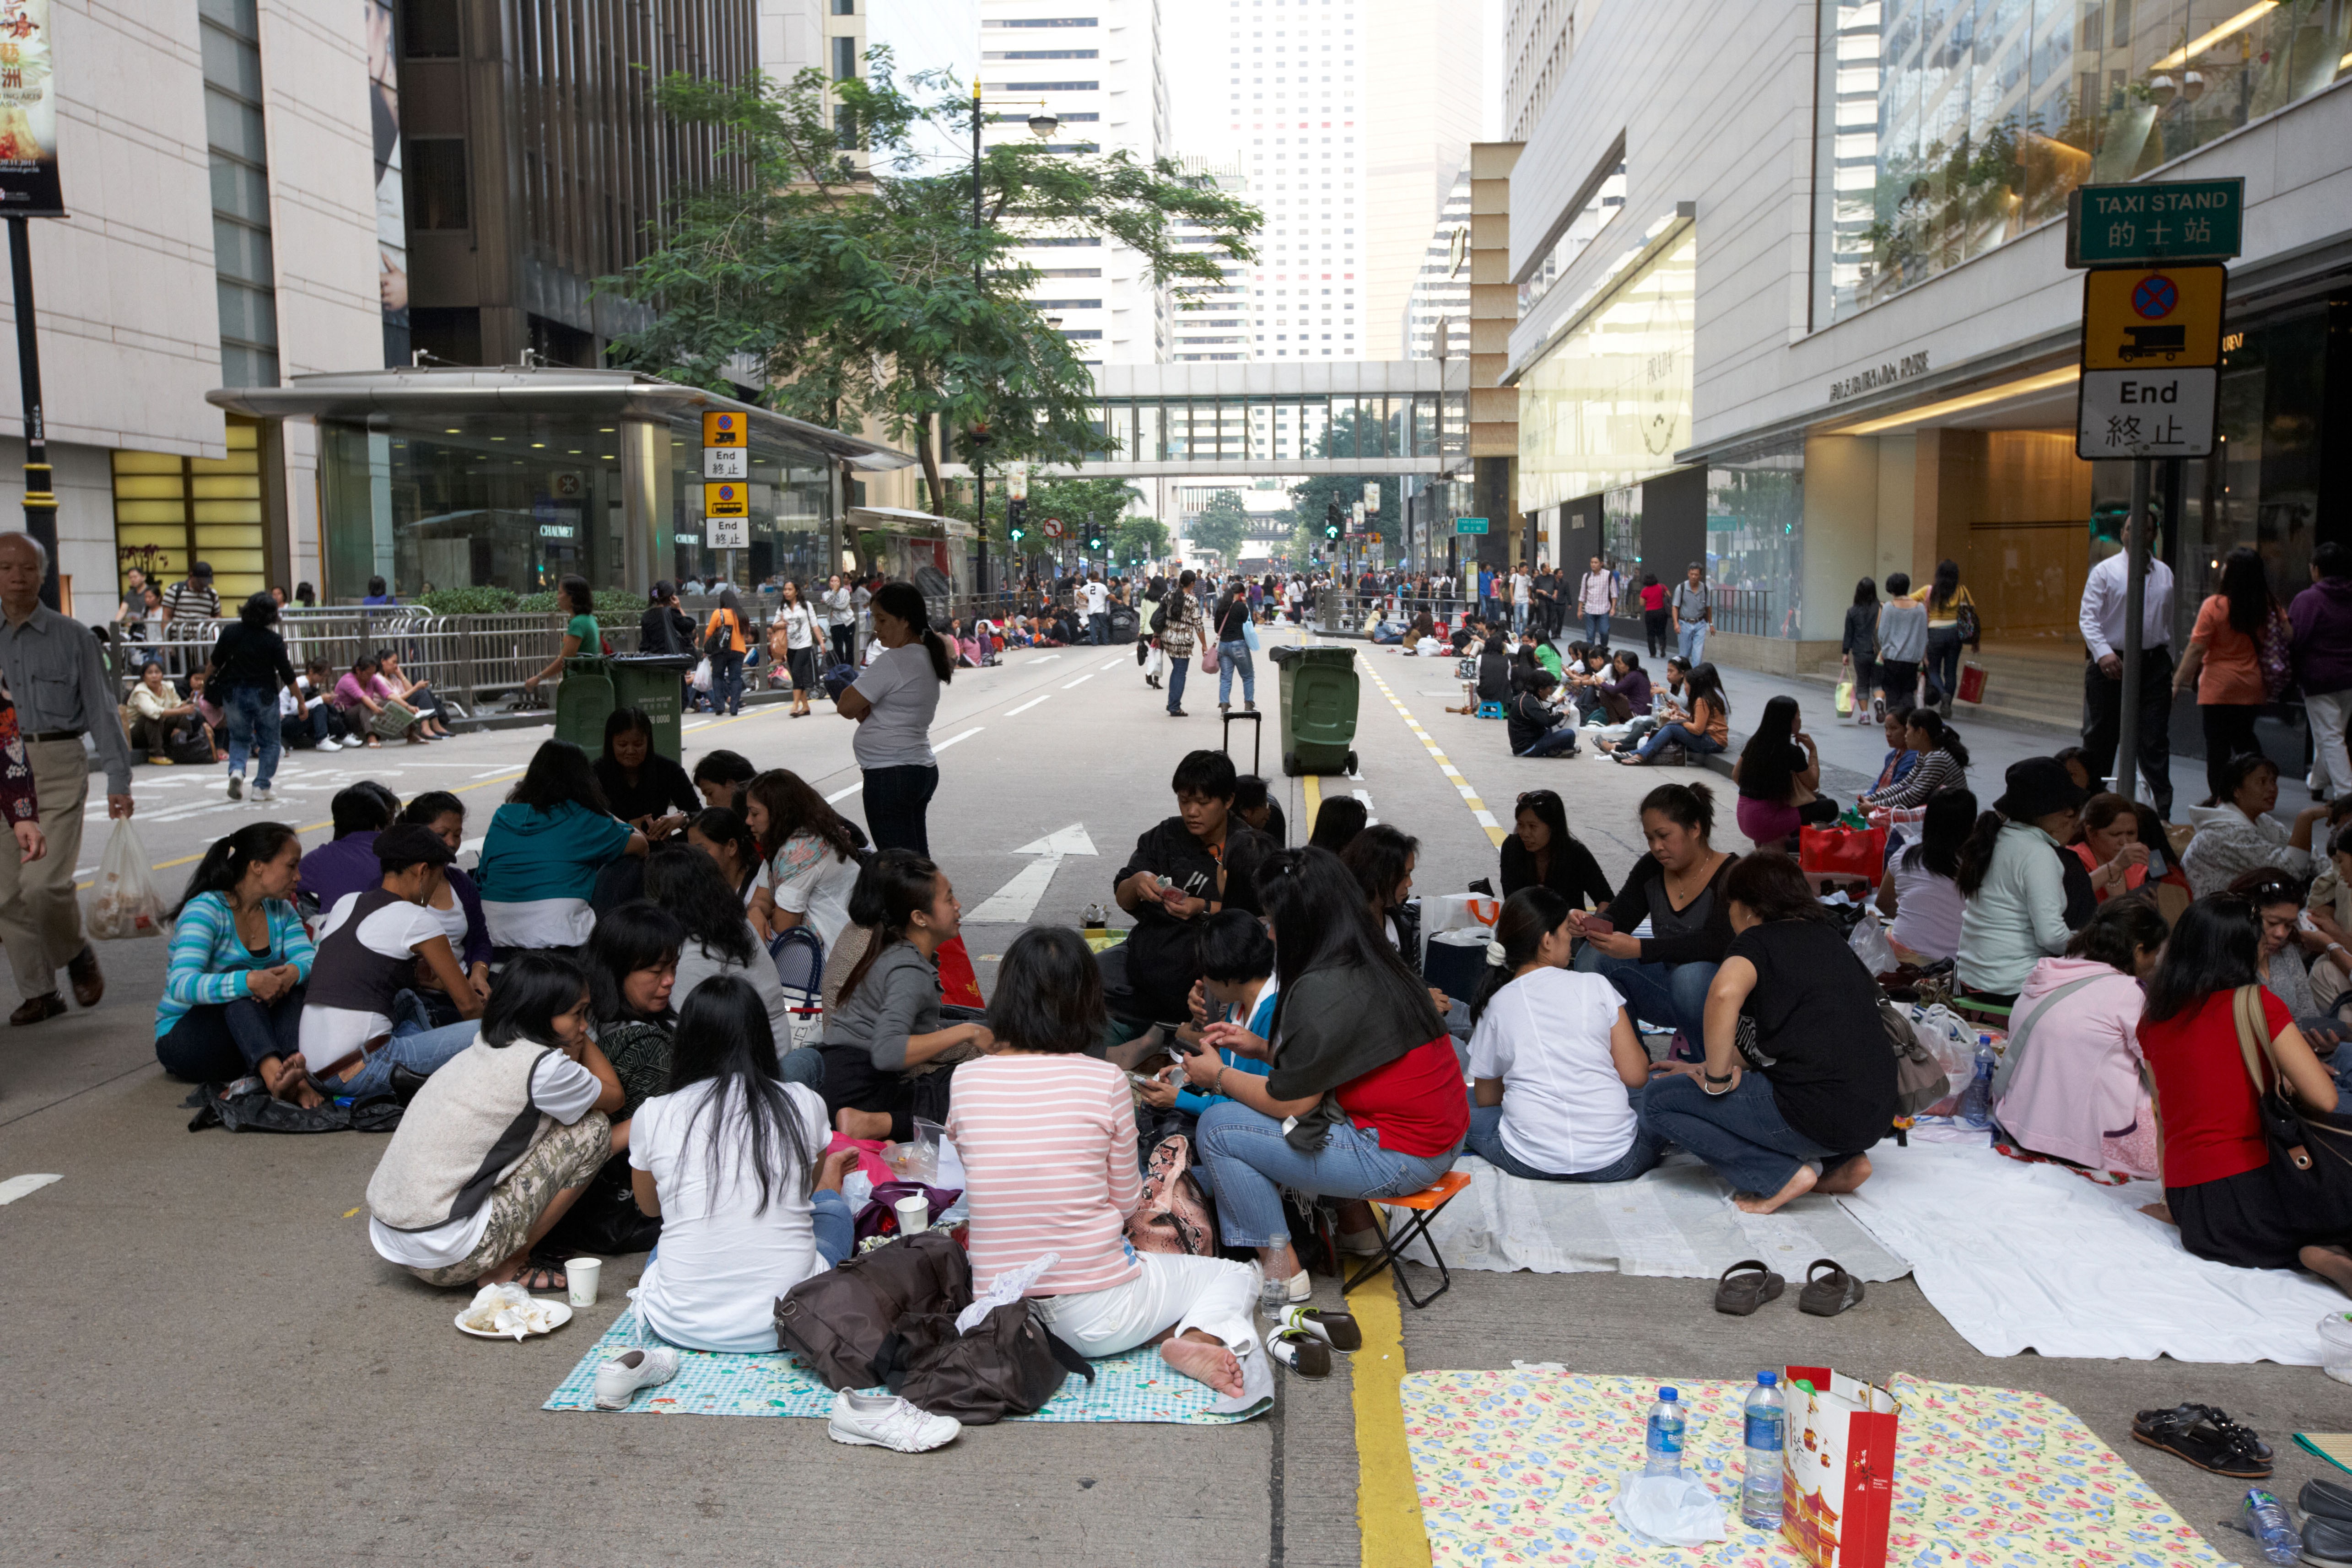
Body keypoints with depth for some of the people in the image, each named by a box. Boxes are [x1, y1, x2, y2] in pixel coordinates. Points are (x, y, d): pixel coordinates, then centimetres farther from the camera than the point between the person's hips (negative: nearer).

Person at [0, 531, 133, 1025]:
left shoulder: (71, 637, 2)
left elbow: (101, 710, 1)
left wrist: (119, 781, -4)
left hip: (58, 767, -3)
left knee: (45, 883, -14)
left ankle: (77, 956, 14)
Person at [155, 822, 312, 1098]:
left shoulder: (281, 910, 7)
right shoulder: (206, 910, -15)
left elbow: (310, 958, -9)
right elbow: (182, 986, -30)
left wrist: (293, 972, -34)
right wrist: (250, 981, -44)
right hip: (181, 1038, -5)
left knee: (280, 972, -21)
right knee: (238, 972, -31)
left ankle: (298, 1064, -45)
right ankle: (272, 1074, -55)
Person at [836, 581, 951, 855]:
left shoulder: (893, 662, -16)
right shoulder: (928, 657, 13)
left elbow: (846, 707, -14)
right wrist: (865, 710, -1)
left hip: (892, 775, -10)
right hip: (923, 768, 10)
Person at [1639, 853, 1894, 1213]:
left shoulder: (1759, 940, -3)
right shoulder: (1830, 938, 21)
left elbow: (1724, 993, -28)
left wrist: (1716, 1081, -15)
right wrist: (1708, 1067, 25)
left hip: (1820, 1115, -8)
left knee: (1658, 1101, 3)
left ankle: (1783, 1175, -7)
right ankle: (1841, 1162, 15)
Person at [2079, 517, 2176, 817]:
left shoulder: (2165, 573, 11)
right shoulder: (2105, 571, 0)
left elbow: (2171, 621, 17)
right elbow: (2088, 617, -7)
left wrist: (2170, 663, 16)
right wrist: (2103, 652, -21)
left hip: (2154, 661, 2)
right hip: (2111, 663, -2)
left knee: (2155, 739, 0)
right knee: (2100, 737, 6)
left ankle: (2161, 812, 4)